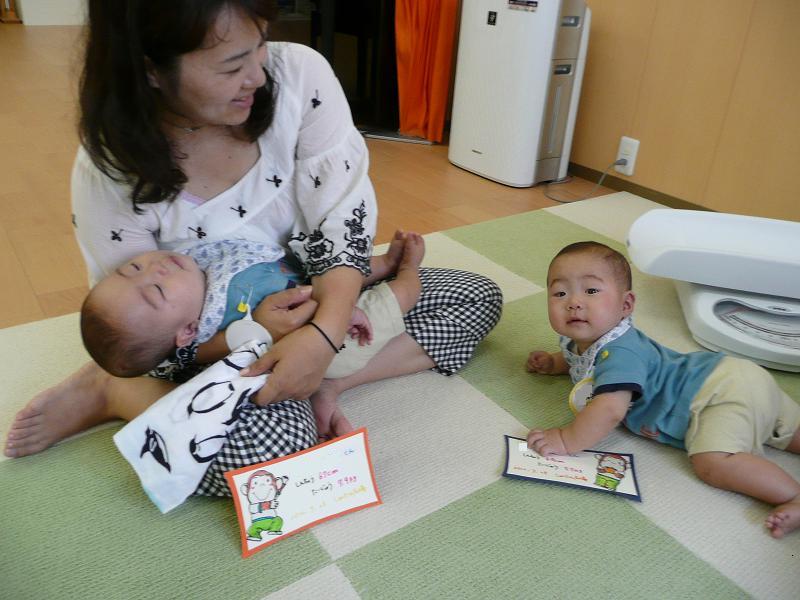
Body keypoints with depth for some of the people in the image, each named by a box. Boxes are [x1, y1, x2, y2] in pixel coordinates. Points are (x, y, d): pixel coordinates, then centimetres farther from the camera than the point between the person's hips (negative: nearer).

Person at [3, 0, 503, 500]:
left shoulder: (299, 73, -19)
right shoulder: (110, 173, -22)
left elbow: (345, 215, -20)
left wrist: (326, 334, -36)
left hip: (320, 297, 5)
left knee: (480, 297, -3)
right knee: (273, 447, -34)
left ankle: (322, 382, -16)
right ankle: (112, 392, -9)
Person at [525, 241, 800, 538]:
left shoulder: (619, 353, -29)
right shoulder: (582, 340, 3)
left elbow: (611, 410, -41)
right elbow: (577, 358, 30)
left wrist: (566, 440, -32)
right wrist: (552, 362, 13)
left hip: (723, 390, -10)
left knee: (712, 462, -30)